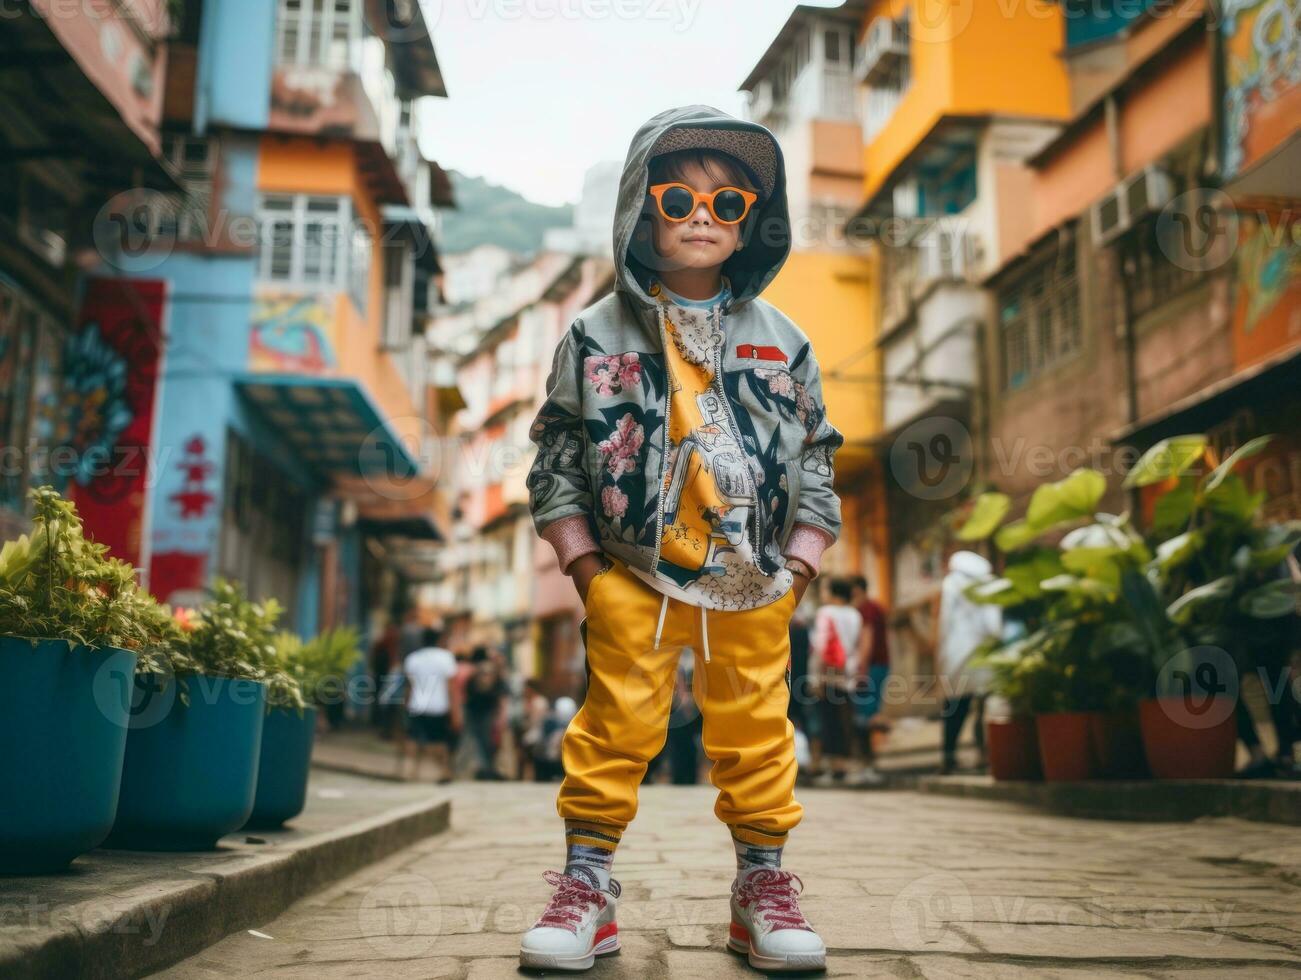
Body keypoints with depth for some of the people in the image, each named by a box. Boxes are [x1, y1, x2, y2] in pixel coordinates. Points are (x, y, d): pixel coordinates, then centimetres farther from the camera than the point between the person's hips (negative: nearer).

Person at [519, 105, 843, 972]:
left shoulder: (781, 341, 7)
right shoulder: (598, 334, 2)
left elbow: (818, 456, 10)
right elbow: (556, 453, 4)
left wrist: (798, 566, 3)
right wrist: (584, 564, -2)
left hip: (753, 579, 2)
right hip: (631, 573, -1)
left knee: (756, 729, 8)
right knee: (616, 724, 1)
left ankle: (763, 879, 23)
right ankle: (588, 882, 14)